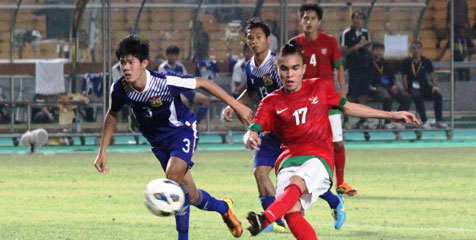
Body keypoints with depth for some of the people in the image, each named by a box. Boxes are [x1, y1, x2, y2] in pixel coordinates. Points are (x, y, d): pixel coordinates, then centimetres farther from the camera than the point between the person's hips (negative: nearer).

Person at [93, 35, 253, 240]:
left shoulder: (164, 83, -32)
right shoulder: (119, 89, -19)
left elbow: (202, 83, -20)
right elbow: (113, 115, 4)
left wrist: (236, 105, -17)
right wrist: (102, 151, 4)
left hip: (182, 129, -5)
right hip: (157, 138, 5)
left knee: (173, 176, -29)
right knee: (190, 196, 6)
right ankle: (223, 207, 39)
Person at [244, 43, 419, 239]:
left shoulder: (317, 88, 13)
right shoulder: (271, 102, 9)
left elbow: (347, 107, 25)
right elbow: (252, 133, 0)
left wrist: (391, 116, 27)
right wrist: (249, 139, -28)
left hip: (319, 158, -2)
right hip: (288, 161, 2)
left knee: (295, 185, -36)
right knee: (291, 211, -26)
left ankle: (265, 220, -61)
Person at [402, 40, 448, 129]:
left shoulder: (426, 62, 5)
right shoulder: (406, 62, 0)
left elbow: (432, 75, 9)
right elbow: (404, 78, -2)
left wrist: (434, 86, -10)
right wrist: (407, 91, -14)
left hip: (424, 86, 3)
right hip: (412, 88, -3)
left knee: (438, 94, -25)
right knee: (418, 96, -37)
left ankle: (439, 121, -21)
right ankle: (425, 121, -35)